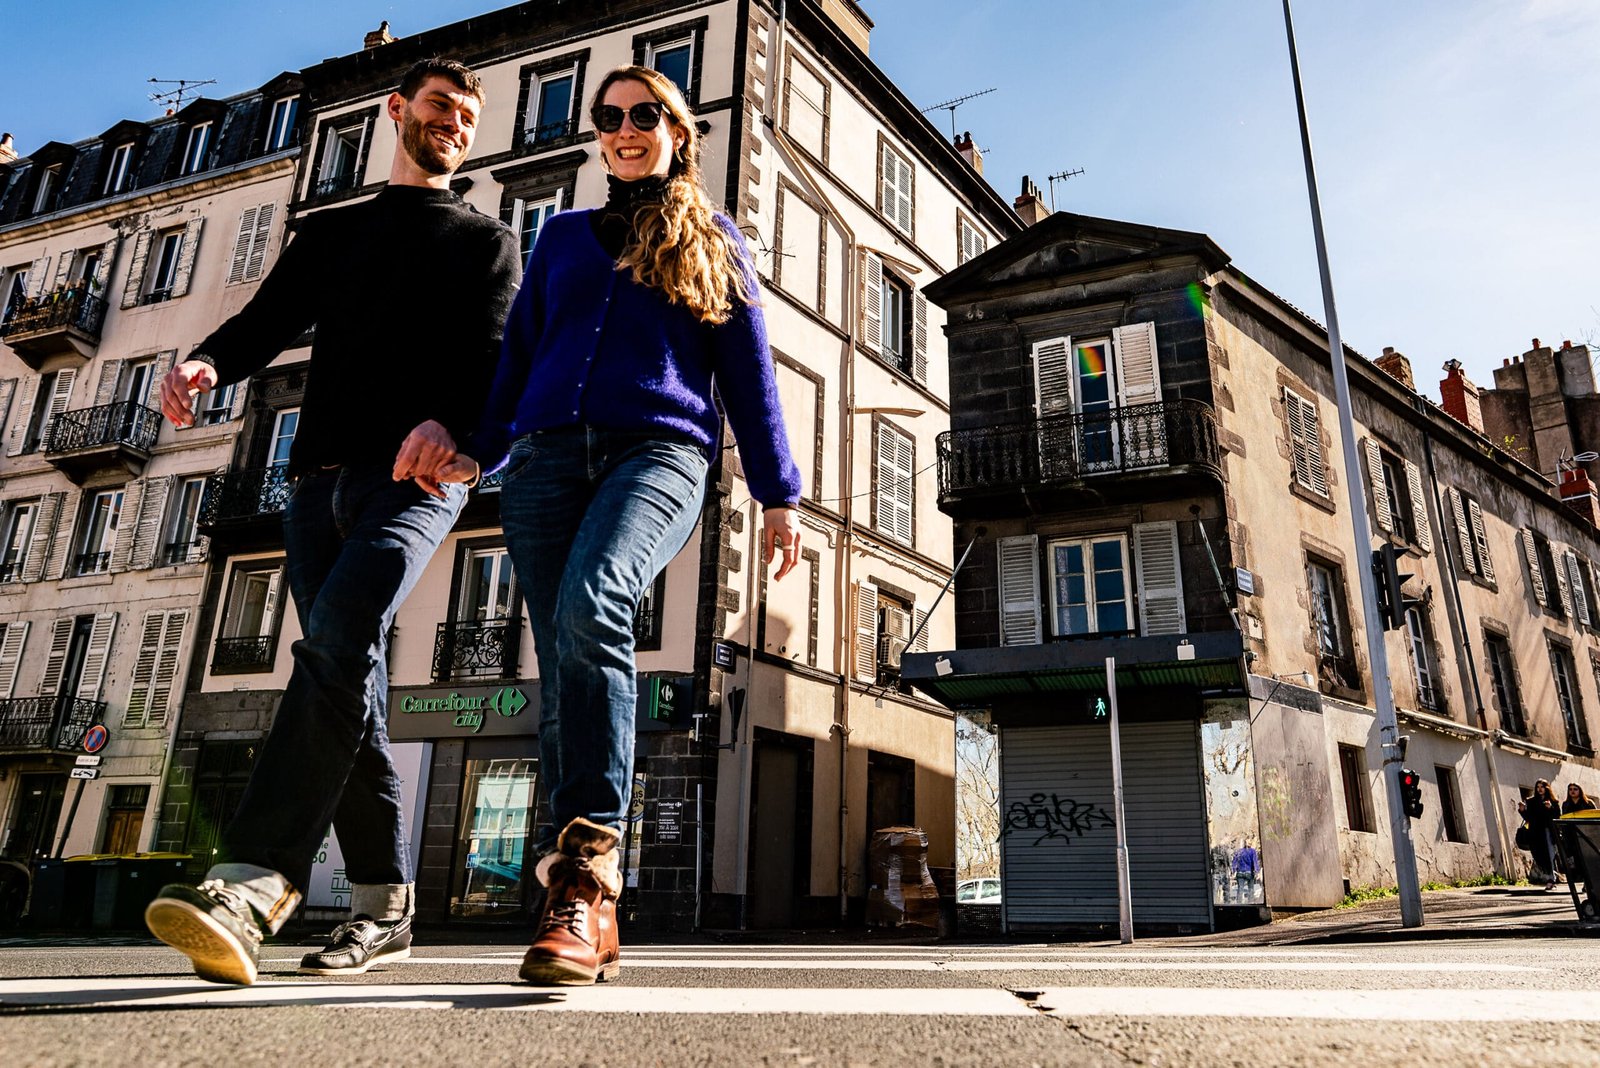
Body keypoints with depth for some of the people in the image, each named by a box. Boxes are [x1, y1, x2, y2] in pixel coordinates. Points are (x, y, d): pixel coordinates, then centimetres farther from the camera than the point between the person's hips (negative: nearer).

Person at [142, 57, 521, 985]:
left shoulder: (487, 240, 16)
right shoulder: (333, 232, 28)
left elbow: (495, 351, -1)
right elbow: (269, 319, 15)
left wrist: (448, 421, -23)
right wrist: (208, 360, -9)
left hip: (417, 476, -4)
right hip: (322, 473, 5)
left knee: (338, 638, -27)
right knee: (350, 686, 0)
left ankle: (253, 886, -33)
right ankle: (385, 907, 6)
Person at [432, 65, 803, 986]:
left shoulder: (714, 243, 19)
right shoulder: (563, 236, 27)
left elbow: (749, 375, 12)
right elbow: (518, 356, 23)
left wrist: (779, 495, 3)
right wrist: (477, 449, 9)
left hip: (659, 448, -3)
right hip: (548, 457, 4)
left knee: (591, 610, -33)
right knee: (565, 671, -6)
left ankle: (584, 870, -33)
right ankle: (588, 911, -2)